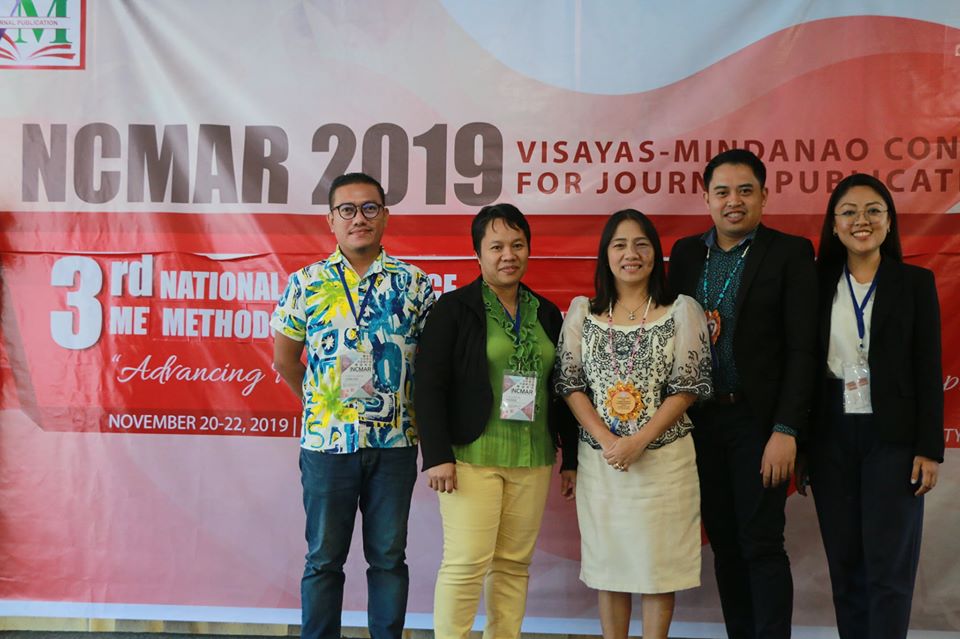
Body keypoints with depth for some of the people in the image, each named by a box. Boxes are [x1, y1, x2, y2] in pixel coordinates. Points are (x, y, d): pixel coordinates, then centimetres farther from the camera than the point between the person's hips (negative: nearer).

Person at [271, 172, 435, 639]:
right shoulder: (306, 284, 0)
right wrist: (320, 406, 10)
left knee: (388, 556, 10)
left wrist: (412, 412, 2)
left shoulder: (415, 284, 0)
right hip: (325, 441, 0)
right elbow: (285, 360, 9)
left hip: (395, 442, 1)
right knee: (324, 558, 8)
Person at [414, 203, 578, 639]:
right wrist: (437, 455, -14)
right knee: (466, 564, -6)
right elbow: (429, 385, -7)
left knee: (514, 563, 8)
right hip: (472, 456, -4)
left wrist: (571, 457, 13)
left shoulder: (547, 314, 13)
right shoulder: (454, 308, -2)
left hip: (533, 459, 5)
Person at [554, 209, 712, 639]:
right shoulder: (582, 312, 5)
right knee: (608, 560, 9)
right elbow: (570, 385, 1)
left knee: (658, 561, 5)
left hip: (663, 457, -2)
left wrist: (638, 441, -14)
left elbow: (688, 389, -4)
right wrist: (607, 441, -12)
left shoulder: (682, 310, 0)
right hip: (599, 458, 2)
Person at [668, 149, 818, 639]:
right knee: (723, 541, 12)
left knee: (761, 544, -2)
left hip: (758, 421, -5)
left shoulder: (790, 253, -5)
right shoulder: (686, 253, 9)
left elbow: (802, 349, -10)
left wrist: (786, 430, -16)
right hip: (700, 420, 5)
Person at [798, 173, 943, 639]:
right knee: (845, 563, 9)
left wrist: (929, 449, -8)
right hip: (832, 437, 3)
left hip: (893, 438, -2)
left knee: (888, 564, -1)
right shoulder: (818, 284, 5)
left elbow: (929, 372, -2)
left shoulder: (916, 283, 0)